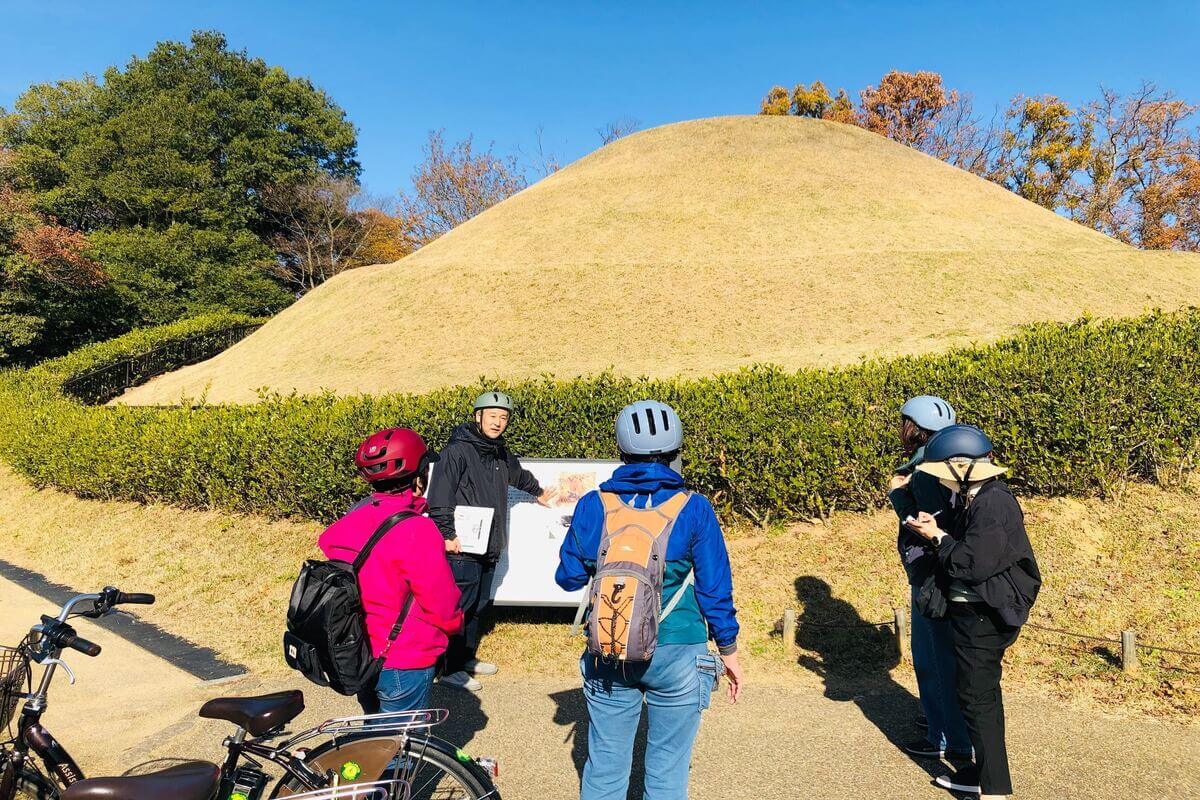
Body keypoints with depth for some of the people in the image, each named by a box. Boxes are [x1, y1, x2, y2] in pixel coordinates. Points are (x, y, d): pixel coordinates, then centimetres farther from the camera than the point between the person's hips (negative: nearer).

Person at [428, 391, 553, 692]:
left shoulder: (500, 452, 15)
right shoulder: (458, 450, -12)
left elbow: (519, 475, 36)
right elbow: (439, 497, -16)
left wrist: (538, 492, 51)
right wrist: (447, 535, -19)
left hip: (489, 548, 8)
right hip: (463, 547, -8)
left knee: (478, 604, 16)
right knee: (461, 606, -4)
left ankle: (467, 659, 29)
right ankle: (451, 669, 8)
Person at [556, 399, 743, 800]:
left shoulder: (592, 505, -6)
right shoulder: (693, 509, -9)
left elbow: (569, 577, 3)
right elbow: (715, 587, -5)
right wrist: (729, 650, 9)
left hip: (608, 655, 2)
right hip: (677, 654, -1)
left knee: (604, 766, 17)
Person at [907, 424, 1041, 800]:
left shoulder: (990, 504, -22)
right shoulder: (979, 498, 9)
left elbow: (972, 564, -25)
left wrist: (938, 538, -11)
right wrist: (938, 531, -1)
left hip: (983, 616, -10)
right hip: (980, 612, 10)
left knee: (978, 696, 0)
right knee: (982, 693, 20)